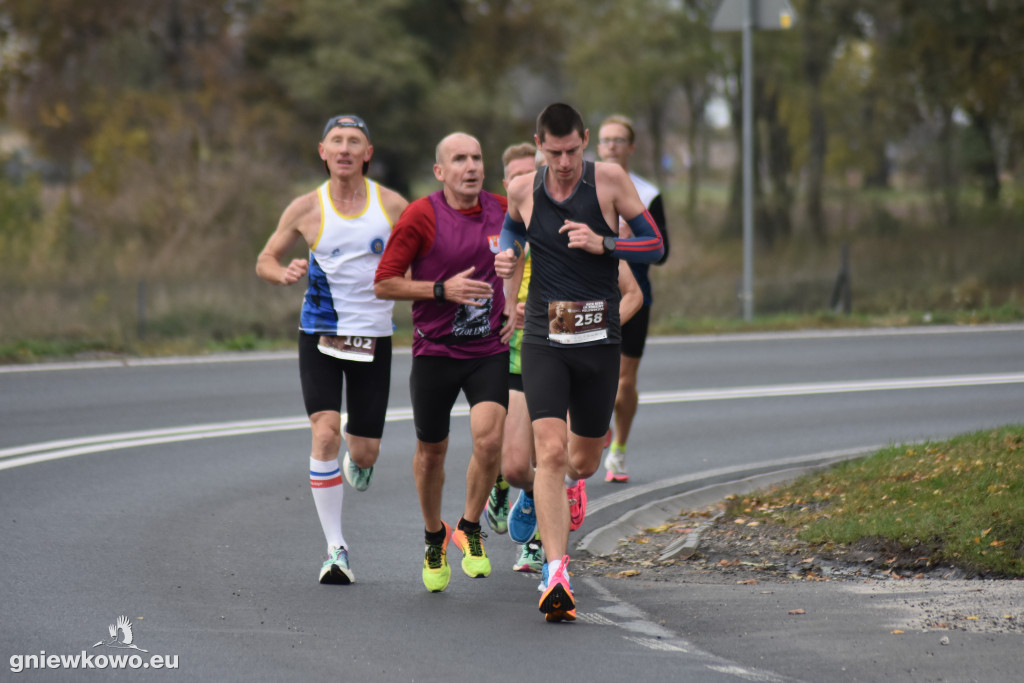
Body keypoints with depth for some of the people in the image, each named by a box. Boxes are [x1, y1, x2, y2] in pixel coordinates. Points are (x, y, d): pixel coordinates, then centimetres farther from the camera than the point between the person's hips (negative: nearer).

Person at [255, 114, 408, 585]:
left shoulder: (392, 205, -1)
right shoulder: (307, 209, -2)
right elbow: (265, 260, 8)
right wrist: (284, 273, -15)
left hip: (373, 337, 1)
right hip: (320, 334, -1)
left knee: (364, 452, 3)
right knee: (326, 432, -19)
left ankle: (356, 461, 45)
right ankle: (335, 548, -11)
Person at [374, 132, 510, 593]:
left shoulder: (501, 210, 2)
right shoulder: (421, 216, -10)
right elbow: (384, 284, -10)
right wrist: (443, 289, -20)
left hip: (489, 350, 2)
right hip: (434, 351, -2)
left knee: (489, 439, -18)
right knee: (431, 452, 9)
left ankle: (470, 528, 6)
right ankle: (434, 538, 35)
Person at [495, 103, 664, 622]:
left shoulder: (610, 180, -4)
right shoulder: (522, 189, 0)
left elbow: (654, 245, 0)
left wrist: (602, 244, -16)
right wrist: (506, 255, 2)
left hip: (599, 340, 1)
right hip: (543, 339, -1)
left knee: (584, 460, 14)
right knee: (550, 451, -18)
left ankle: (567, 480, 54)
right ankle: (556, 574, -21)